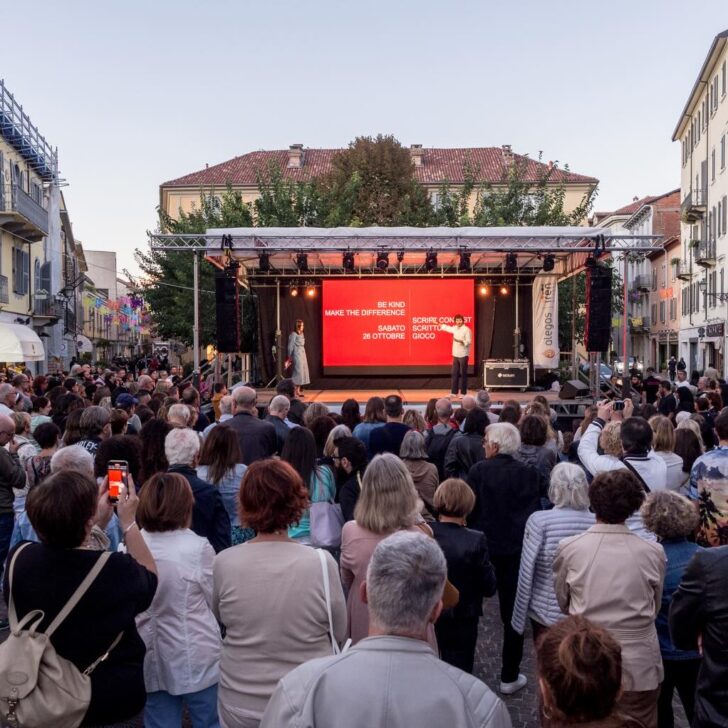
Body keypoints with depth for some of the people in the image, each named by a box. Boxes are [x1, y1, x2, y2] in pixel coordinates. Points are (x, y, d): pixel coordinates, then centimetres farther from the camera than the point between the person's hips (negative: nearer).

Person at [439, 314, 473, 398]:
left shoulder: (467, 330, -10)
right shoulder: (455, 328, 11)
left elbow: (469, 342, -17)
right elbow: (447, 328, 32)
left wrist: (460, 341, -30)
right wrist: (440, 325, 41)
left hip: (463, 355, -7)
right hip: (455, 354, 7)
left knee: (463, 374, -2)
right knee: (454, 374, 8)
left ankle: (463, 393, 4)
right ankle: (454, 392, 14)